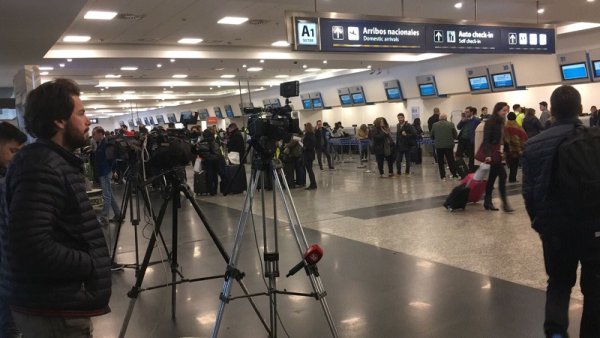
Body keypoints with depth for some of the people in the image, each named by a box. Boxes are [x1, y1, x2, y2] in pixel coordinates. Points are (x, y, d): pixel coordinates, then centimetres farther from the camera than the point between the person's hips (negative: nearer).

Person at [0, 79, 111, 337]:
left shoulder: (56, 161, 11)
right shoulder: (42, 167, -21)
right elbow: (30, 245, -30)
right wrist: (90, 265, -19)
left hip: (56, 302, 10)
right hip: (53, 310, -10)